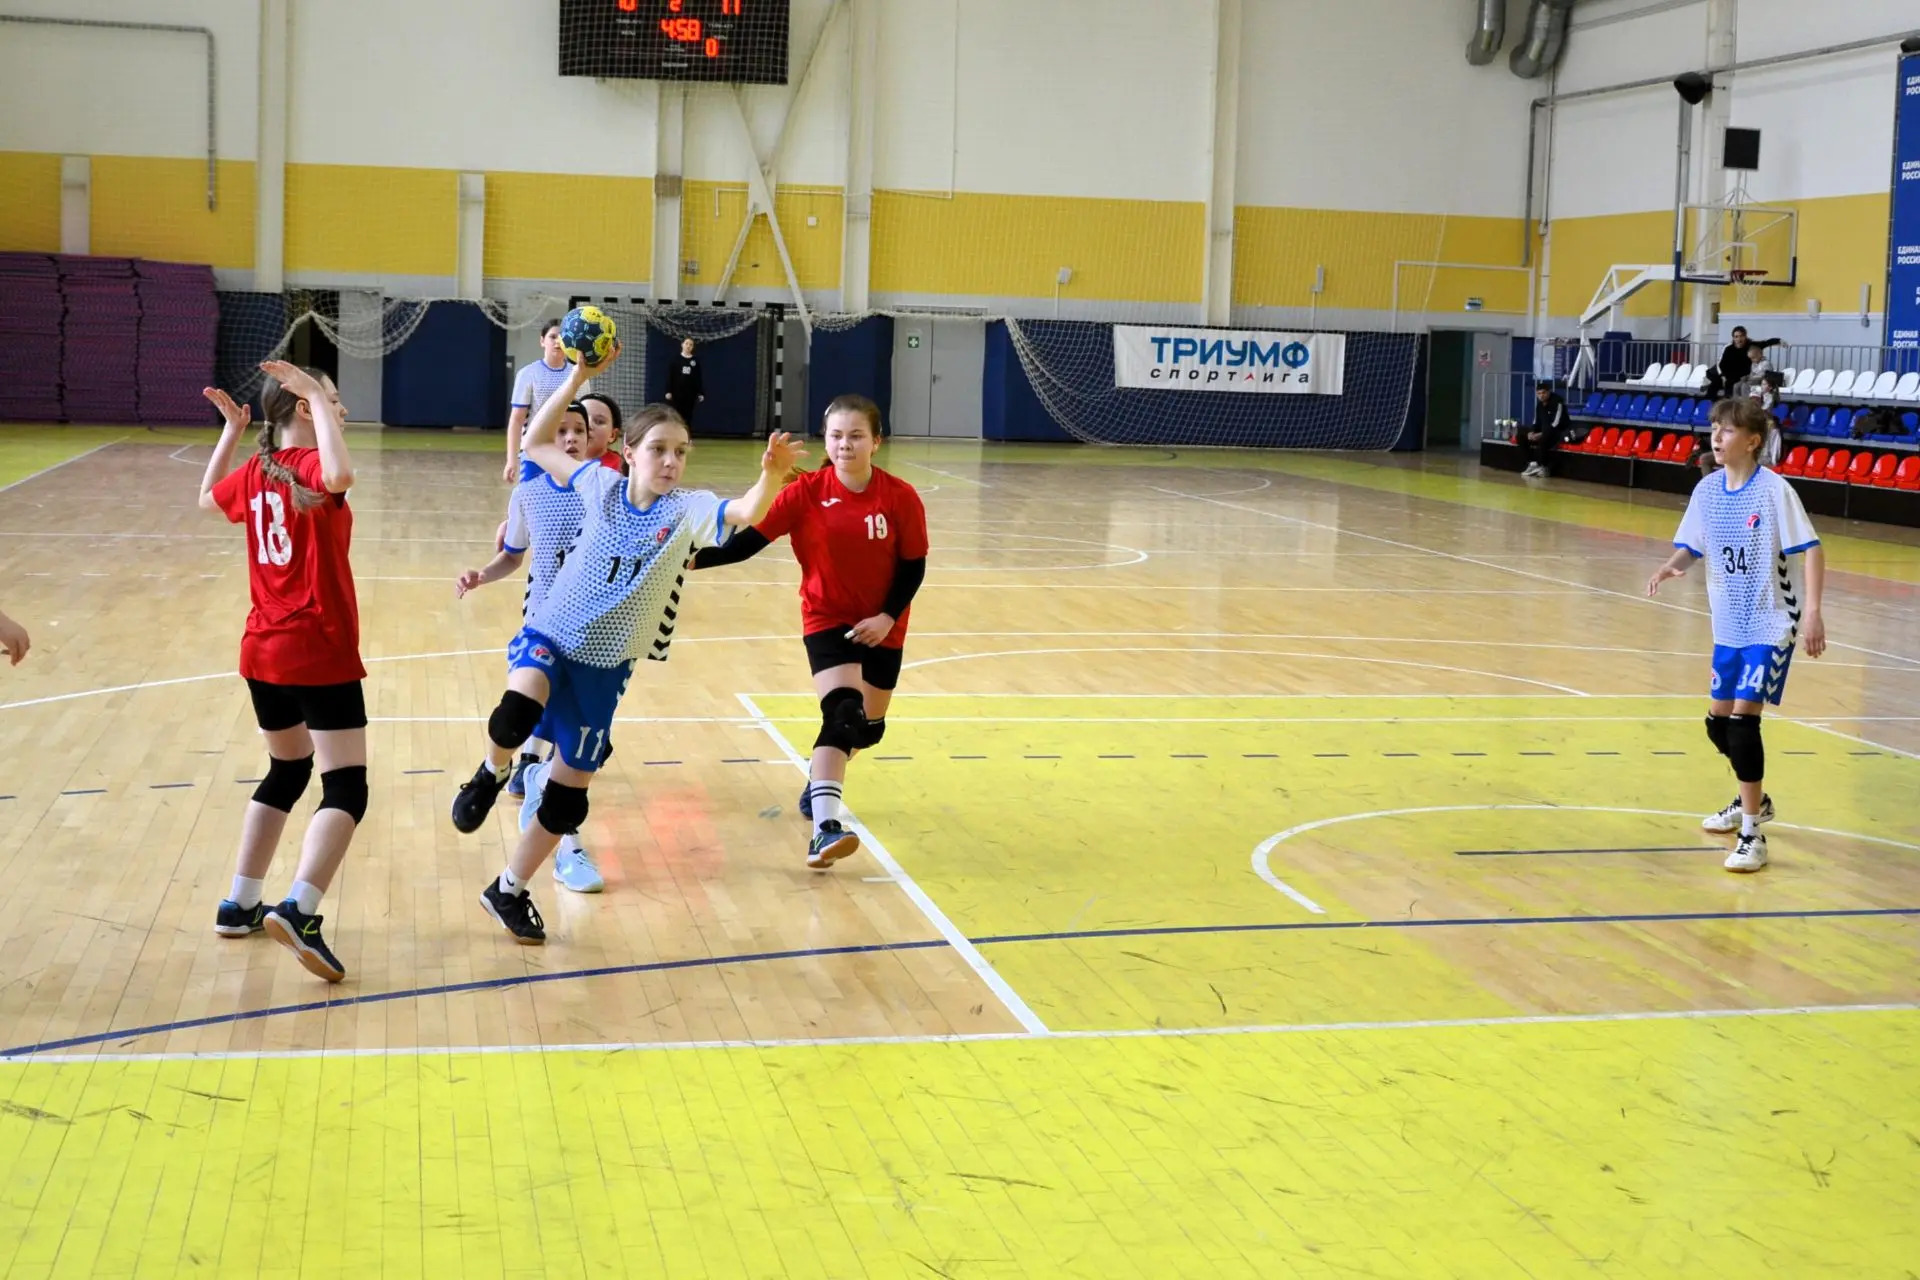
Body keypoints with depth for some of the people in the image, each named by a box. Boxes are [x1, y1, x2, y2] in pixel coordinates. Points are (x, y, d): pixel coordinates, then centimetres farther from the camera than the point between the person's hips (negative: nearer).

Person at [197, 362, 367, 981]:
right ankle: (298, 911, -25)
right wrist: (317, 398, -27)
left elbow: (207, 497, 31)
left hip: (264, 653, 8)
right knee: (346, 788, -8)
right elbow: (339, 476, -38)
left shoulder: (255, 472, 9)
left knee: (287, 771, 24)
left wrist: (231, 431, 28)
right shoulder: (310, 467, -13)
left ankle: (239, 906, 28)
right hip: (321, 656, -8)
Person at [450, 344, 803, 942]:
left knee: (571, 787, 8)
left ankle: (509, 889, 28)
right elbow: (537, 444, 4)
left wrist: (771, 474, -51)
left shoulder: (687, 509, -10)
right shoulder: (602, 485, -5)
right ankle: (492, 774, -1)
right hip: (548, 636, -1)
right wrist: (578, 377, -6)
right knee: (519, 708, -36)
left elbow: (747, 513, -29)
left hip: (604, 663, 2)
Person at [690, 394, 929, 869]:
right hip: (827, 618, -3)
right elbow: (750, 539, -15)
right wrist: (695, 558, -27)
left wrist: (888, 617, -18)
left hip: (881, 628, 3)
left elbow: (914, 567, -6)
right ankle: (825, 827, -30)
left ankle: (820, 781, 46)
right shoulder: (807, 492, -12)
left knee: (868, 727, 14)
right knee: (843, 710, -24)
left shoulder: (901, 498, -12)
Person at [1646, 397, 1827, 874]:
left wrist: (1813, 611, -25)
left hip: (1771, 625, -6)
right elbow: (1691, 546, 7)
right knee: (1718, 721, 13)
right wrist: (1669, 567, -16)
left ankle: (1752, 835, -7)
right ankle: (1754, 801, 40)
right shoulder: (1707, 490, 1)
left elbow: (1811, 549, -16)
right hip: (1729, 626, 7)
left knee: (1743, 716, -15)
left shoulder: (1774, 490, -16)